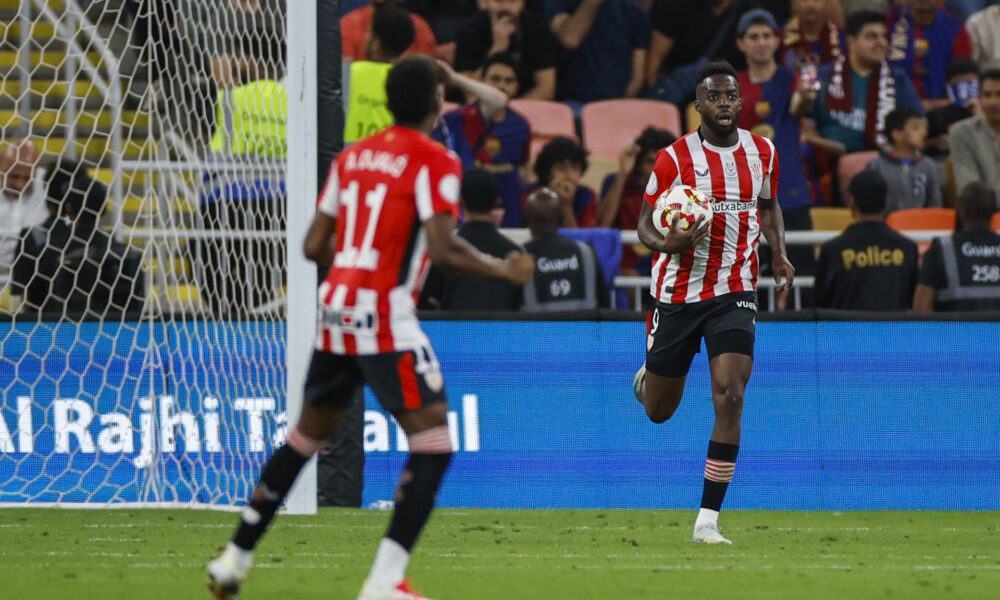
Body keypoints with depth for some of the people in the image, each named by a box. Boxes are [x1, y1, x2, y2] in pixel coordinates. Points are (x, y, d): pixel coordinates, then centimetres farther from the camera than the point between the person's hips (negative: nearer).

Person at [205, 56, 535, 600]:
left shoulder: (352, 156, 13)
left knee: (307, 436, 21)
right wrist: (501, 269, -3)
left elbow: (315, 245, 14)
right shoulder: (434, 162, -7)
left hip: (334, 311, 7)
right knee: (433, 441, -4)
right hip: (385, 318, -7)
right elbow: (441, 248, -18)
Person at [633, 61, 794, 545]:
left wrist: (779, 254, 4)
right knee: (658, 411, 11)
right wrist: (667, 243, -25)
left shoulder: (762, 152, 3)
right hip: (677, 292, -1)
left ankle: (708, 519, -13)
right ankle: (647, 376, 53)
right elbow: (645, 224, -3)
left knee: (730, 397, -18)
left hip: (734, 292, 1)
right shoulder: (674, 158, -9)